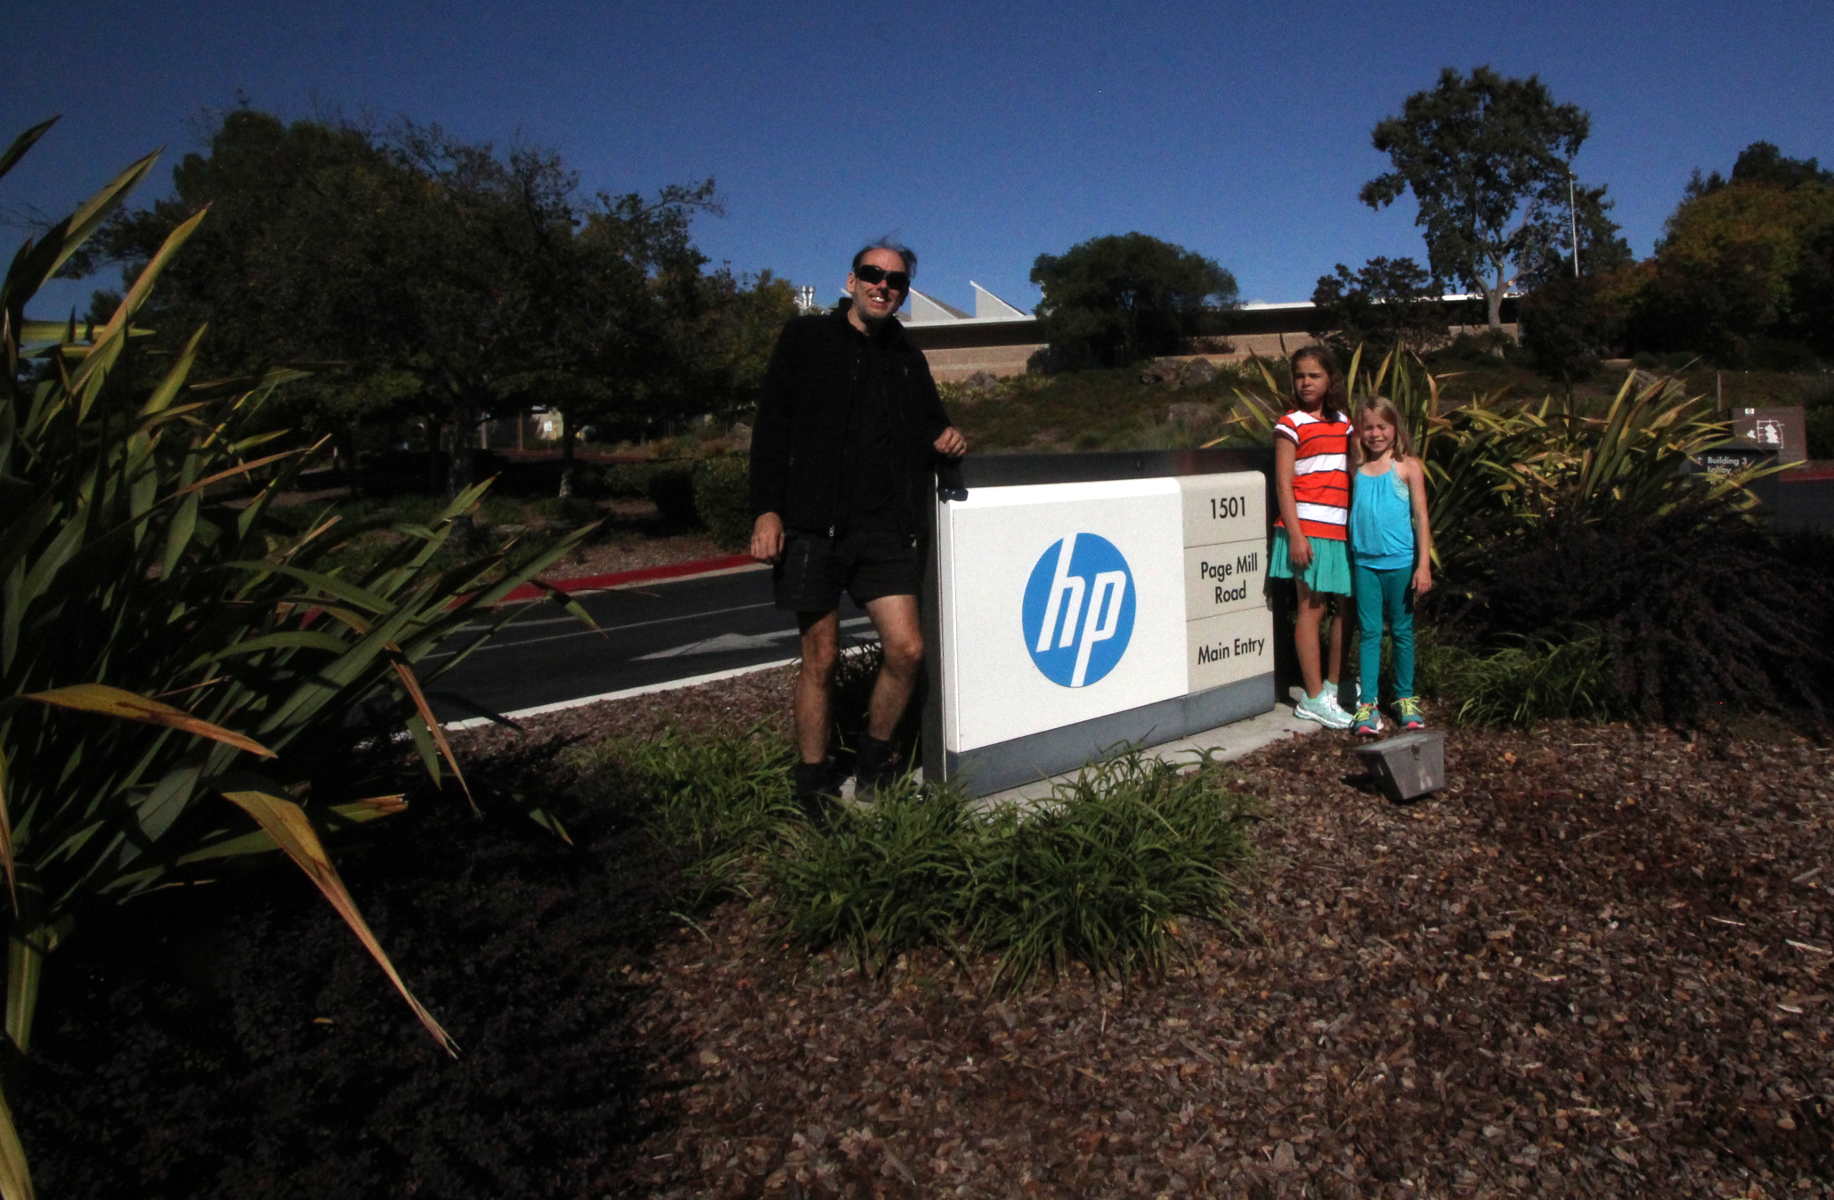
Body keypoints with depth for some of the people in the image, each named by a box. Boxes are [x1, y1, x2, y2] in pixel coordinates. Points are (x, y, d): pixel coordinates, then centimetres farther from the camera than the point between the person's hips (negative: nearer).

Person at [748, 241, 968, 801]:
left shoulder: (907, 357, 17)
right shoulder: (805, 339, 6)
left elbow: (928, 422, 28)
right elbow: (771, 427, -1)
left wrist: (944, 437, 3)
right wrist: (766, 510, -11)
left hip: (885, 529, 4)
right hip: (813, 525, -3)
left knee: (906, 649, -6)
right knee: (821, 658, 2)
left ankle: (874, 756, 19)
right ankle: (813, 782, 17)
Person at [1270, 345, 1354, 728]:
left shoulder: (1343, 423, 15)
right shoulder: (1291, 425, -2)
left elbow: (1352, 476, 17)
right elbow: (1283, 483, -7)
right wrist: (1296, 535, -15)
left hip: (1342, 530, 6)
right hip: (1308, 530, -6)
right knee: (1312, 608, -3)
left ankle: (1333, 686, 24)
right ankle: (1313, 699, 2)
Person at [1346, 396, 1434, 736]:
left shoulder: (1407, 466, -2)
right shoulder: (1356, 469, 6)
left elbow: (1421, 517, -3)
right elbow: (1351, 513, 9)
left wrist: (1424, 565, -7)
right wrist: (1347, 561, 1)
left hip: (1400, 562, -2)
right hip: (1364, 563, 2)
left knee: (1402, 631, 9)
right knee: (1369, 632, 5)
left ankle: (1405, 698, 20)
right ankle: (1367, 702, 8)